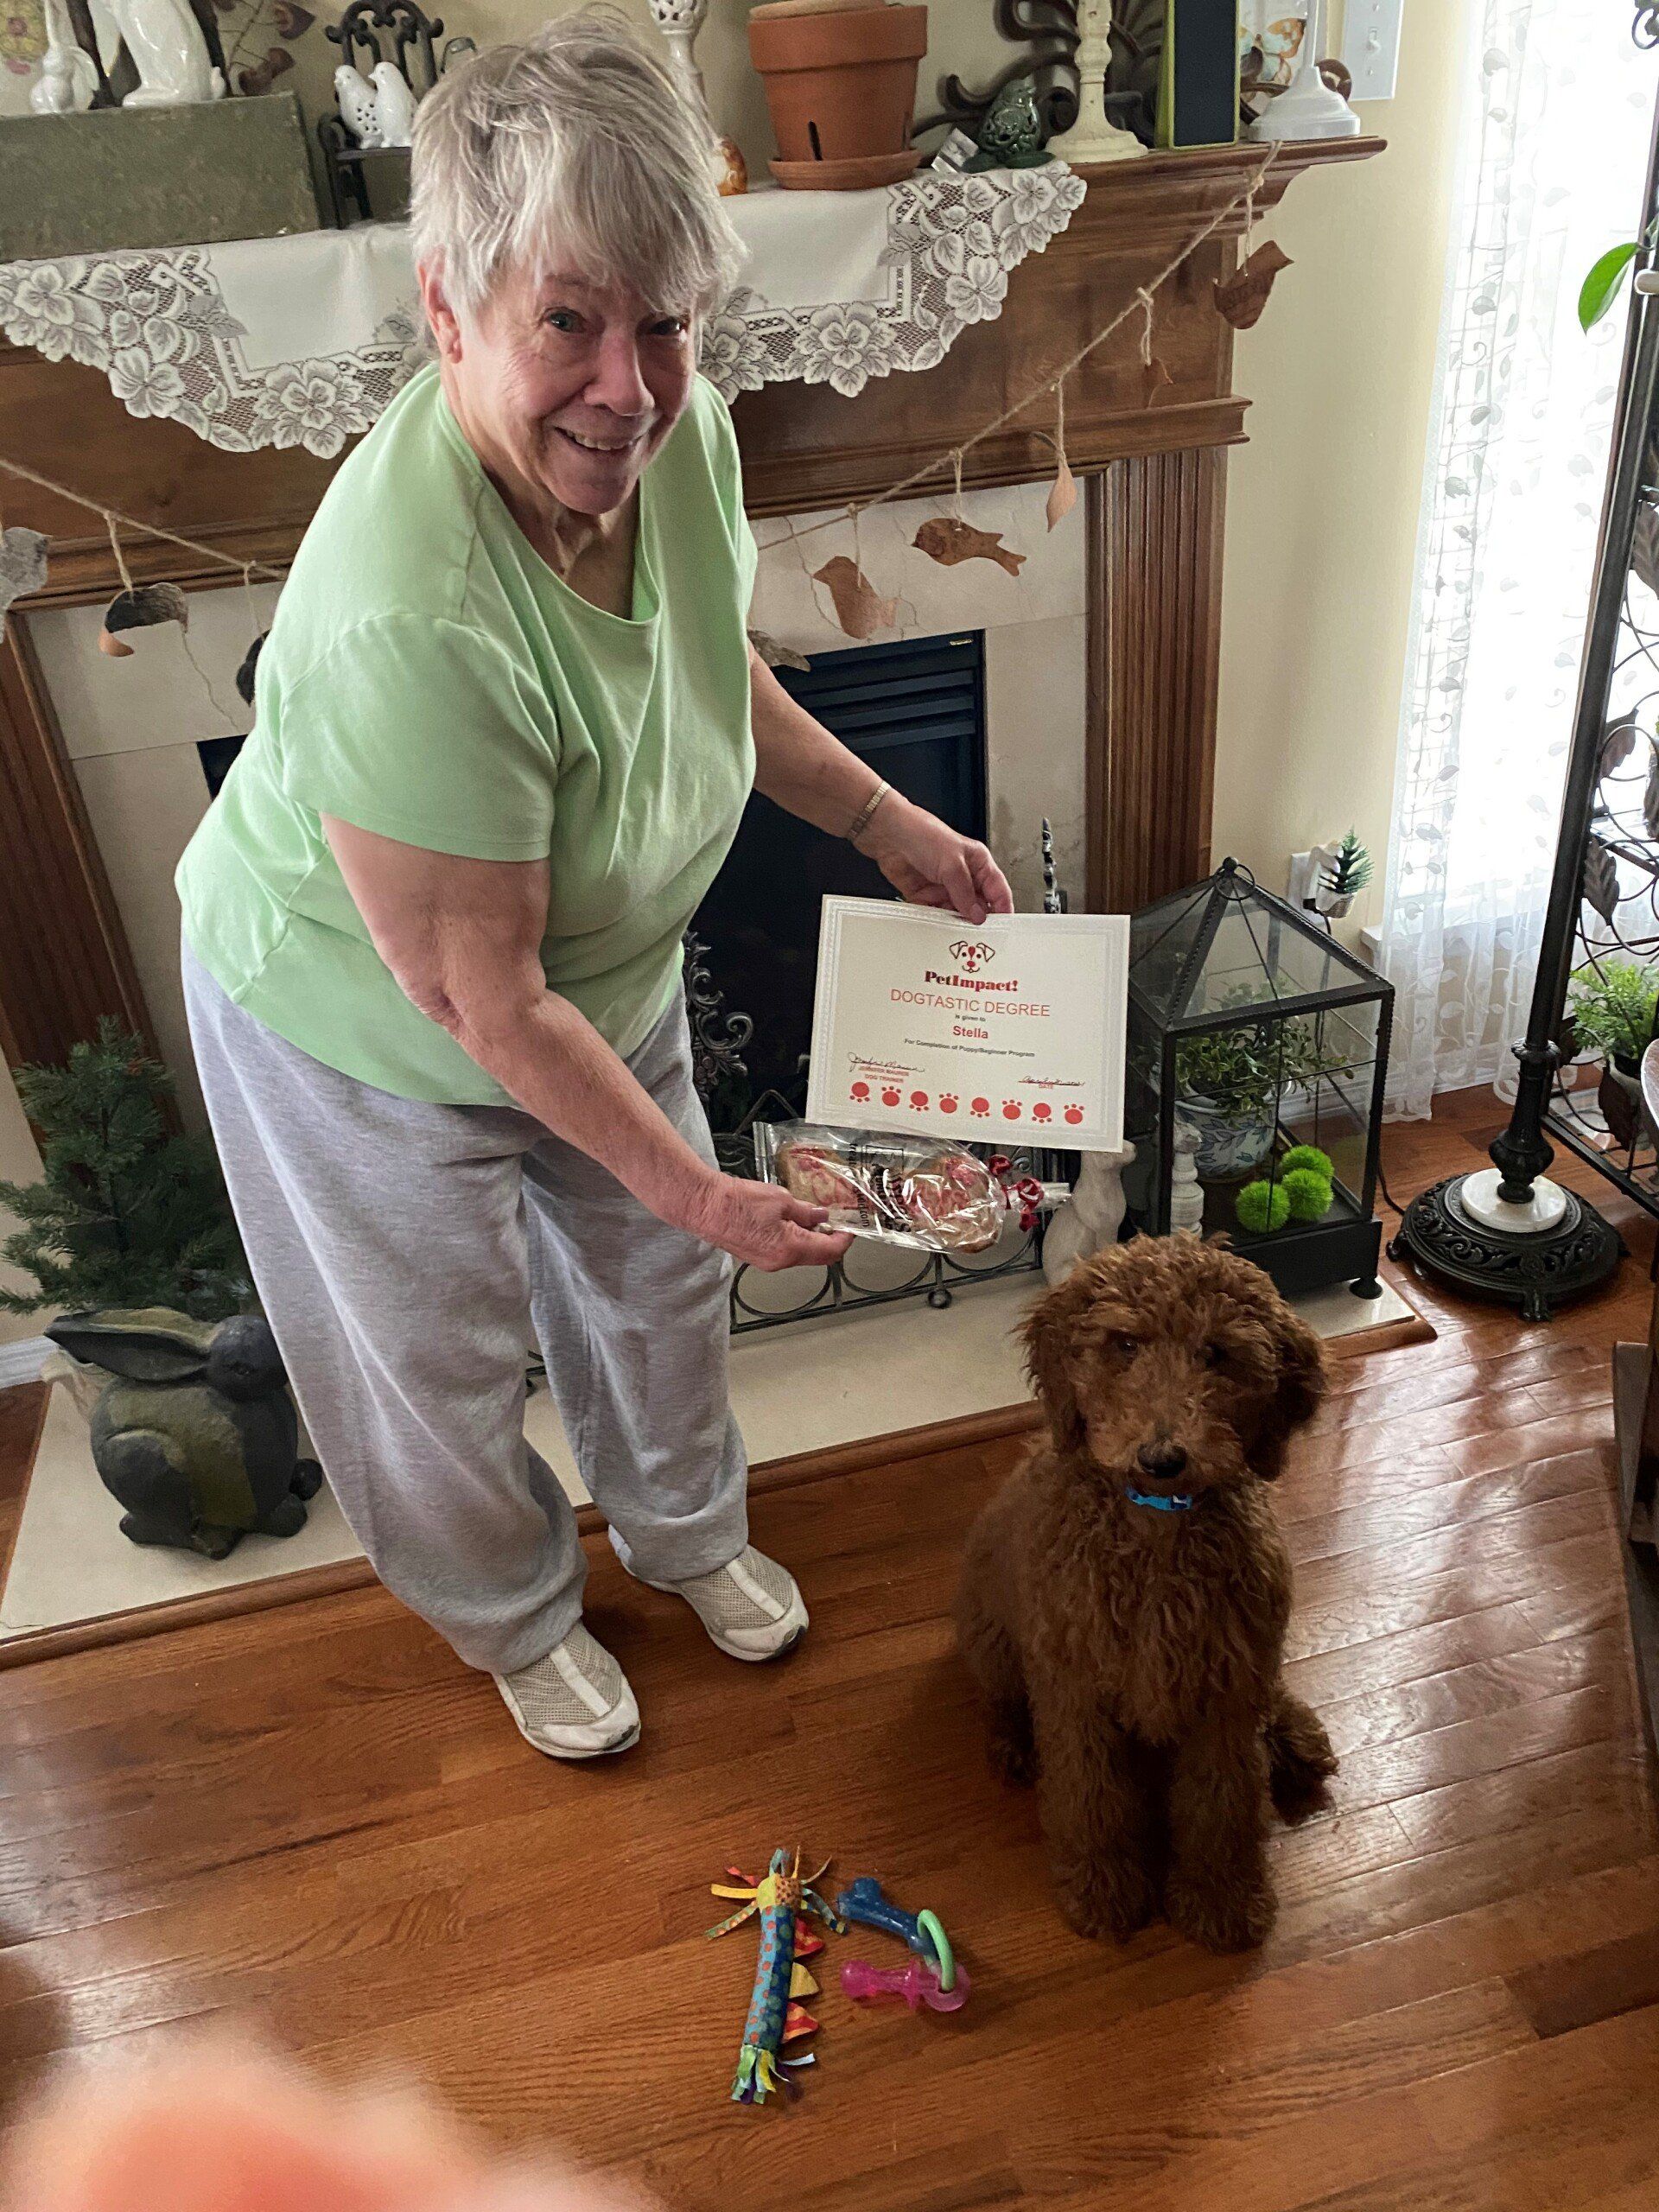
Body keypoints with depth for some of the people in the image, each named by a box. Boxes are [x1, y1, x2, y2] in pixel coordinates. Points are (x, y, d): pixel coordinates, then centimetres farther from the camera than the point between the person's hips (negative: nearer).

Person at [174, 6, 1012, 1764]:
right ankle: (518, 1621, 49)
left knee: (655, 1279, 23)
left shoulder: (678, 433, -19)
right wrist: (695, 1188, -21)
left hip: (604, 974, 7)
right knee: (441, 1365, 17)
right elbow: (480, 1005, -32)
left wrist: (892, 826, 2)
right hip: (369, 1031, -6)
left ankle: (684, 1530, 54)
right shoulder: (408, 623, -41)